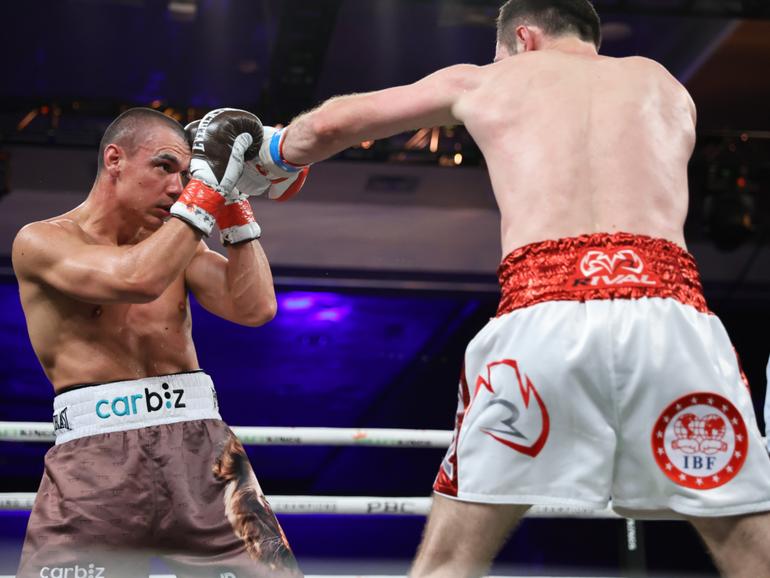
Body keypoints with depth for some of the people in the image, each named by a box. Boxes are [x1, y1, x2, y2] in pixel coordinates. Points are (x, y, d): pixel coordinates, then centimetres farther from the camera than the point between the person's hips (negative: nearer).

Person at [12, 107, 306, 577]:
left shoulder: (176, 240, 16)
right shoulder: (42, 240, -1)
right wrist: (209, 183, -14)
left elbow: (255, 308, 4)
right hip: (96, 453, -4)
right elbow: (137, 280, -19)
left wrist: (232, 199, 1)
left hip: (198, 444, 4)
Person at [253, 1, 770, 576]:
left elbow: (331, 123, 35)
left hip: (542, 314, -1)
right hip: (670, 309, 1)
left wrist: (277, 152, 54)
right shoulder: (665, 85, 31)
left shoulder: (480, 81, 27)